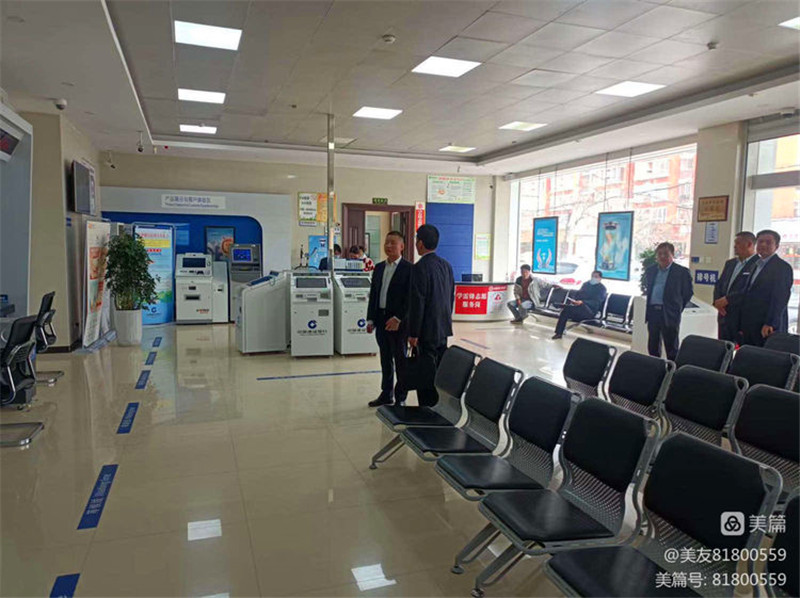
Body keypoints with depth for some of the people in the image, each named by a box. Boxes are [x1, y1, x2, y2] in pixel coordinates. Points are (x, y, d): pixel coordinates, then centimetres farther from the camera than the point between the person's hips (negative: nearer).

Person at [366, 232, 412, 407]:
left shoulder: (409, 269, -8)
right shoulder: (379, 268, 11)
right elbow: (373, 294, 13)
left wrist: (398, 319, -18)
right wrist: (371, 319, 7)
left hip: (399, 322, -6)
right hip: (381, 319, 6)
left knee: (400, 360, 5)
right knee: (385, 359, 14)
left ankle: (400, 398, 14)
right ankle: (386, 394, 26)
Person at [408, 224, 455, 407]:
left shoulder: (420, 268, -17)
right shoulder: (446, 265, 8)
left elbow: (417, 303, -18)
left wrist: (413, 333, -13)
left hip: (427, 330, -8)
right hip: (443, 328, 8)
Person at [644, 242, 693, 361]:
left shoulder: (682, 272, -3)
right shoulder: (650, 270, 12)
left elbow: (688, 292, 2)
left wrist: (677, 307, 4)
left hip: (669, 314, -5)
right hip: (652, 312, 5)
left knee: (671, 349, 0)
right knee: (653, 347, 11)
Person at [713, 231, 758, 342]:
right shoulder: (730, 263, 17)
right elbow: (719, 284, 16)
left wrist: (726, 299, -15)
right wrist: (717, 301, -2)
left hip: (744, 317, -7)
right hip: (724, 315, 7)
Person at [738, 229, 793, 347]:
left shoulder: (783, 267, -5)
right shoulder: (755, 266, 18)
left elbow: (780, 299, -13)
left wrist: (770, 324, -20)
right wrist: (742, 326, 13)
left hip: (768, 328, -7)